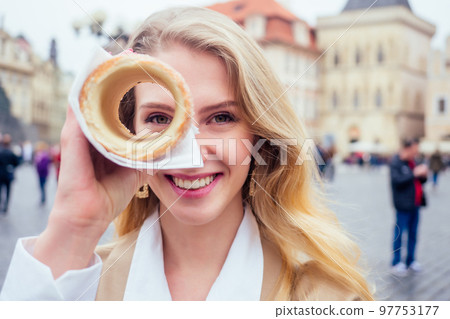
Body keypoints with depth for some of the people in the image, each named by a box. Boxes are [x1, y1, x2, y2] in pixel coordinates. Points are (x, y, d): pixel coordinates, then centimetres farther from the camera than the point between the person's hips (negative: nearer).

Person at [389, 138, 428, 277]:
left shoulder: (412, 162, 13)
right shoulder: (396, 162, -11)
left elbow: (418, 181, 19)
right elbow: (397, 180, -23)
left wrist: (423, 175, -2)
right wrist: (414, 173, -22)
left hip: (415, 204, 8)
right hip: (404, 205, -8)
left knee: (413, 233, 14)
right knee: (399, 233, 0)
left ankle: (410, 261, 26)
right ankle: (396, 263, 9)